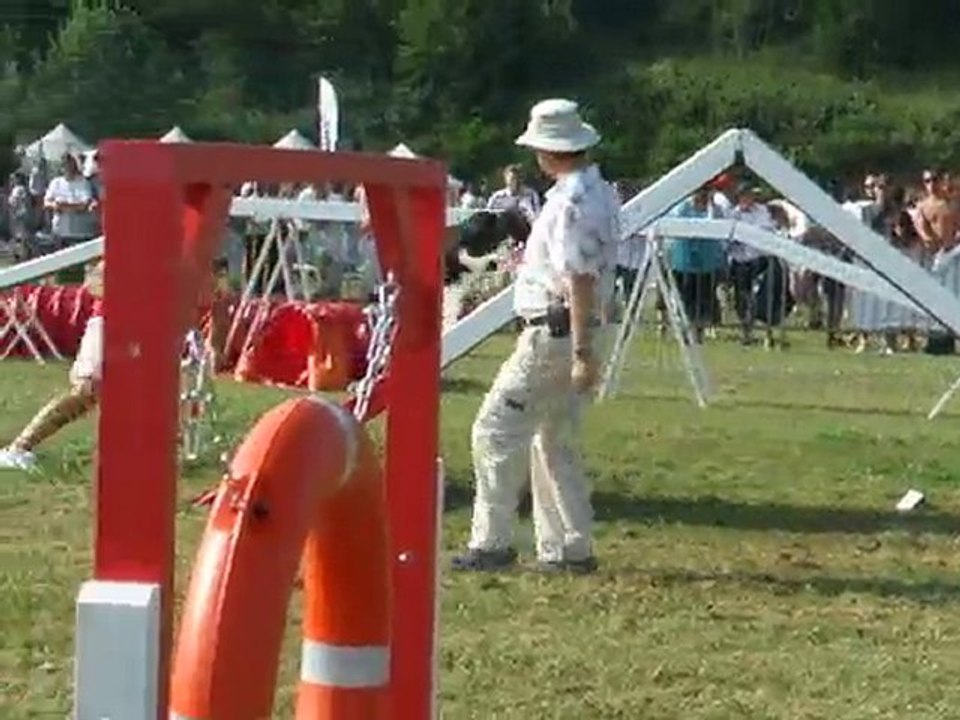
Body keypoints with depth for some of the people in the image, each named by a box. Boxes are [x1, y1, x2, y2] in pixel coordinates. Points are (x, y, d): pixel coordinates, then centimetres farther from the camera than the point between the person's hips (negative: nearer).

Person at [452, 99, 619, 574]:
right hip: (571, 335, 10)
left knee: (496, 430, -4)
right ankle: (567, 549, 19)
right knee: (556, 442, 16)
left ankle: (492, 543, -2)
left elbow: (580, 280, -23)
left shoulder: (570, 202, -18)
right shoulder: (601, 194, 12)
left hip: (552, 334, -10)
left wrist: (582, 351, -25)